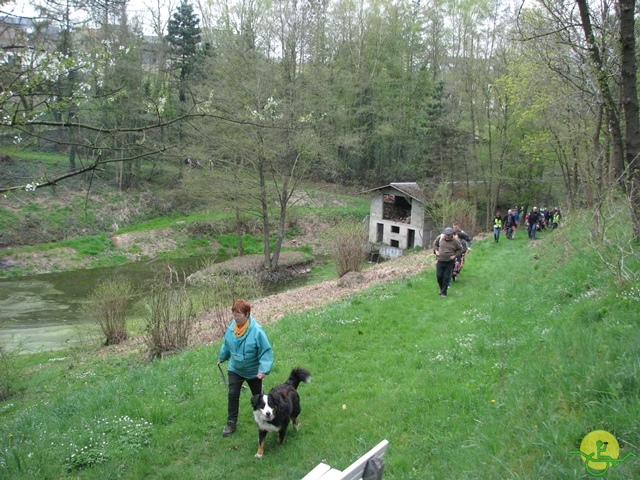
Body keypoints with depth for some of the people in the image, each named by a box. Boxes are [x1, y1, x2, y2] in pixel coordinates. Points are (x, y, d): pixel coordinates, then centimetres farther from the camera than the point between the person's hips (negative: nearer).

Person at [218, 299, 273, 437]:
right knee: (233, 395, 1)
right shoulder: (232, 327, -15)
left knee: (257, 395, 17)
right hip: (235, 369, 3)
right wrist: (222, 357, 20)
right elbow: (227, 344, 6)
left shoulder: (256, 331, -32)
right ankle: (231, 422, 17)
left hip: (253, 371, -3)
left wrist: (264, 369, -35)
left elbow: (266, 351, -26)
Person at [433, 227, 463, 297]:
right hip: (440, 261, 2)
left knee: (446, 278, 1)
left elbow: (460, 249, 7)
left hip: (449, 263, -2)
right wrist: (436, 251, 0)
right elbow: (435, 244, 16)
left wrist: (455, 255, -6)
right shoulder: (440, 238, -2)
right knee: (439, 276, 4)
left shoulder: (455, 241, -7)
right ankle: (441, 288, 31)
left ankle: (443, 292, 13)